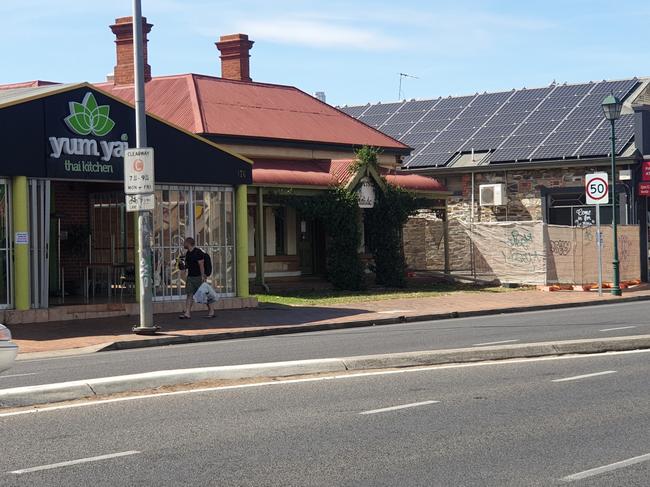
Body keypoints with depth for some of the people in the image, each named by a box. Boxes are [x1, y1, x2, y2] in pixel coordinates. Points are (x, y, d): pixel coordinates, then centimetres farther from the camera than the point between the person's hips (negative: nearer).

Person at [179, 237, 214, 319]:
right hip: (190, 276, 8)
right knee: (189, 294, 0)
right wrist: (183, 267, 3)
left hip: (198, 277, -8)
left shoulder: (198, 252, -13)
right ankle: (187, 313, -3)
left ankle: (211, 311, 12)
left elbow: (201, 265, -16)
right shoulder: (188, 253, 13)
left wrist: (203, 276, -20)